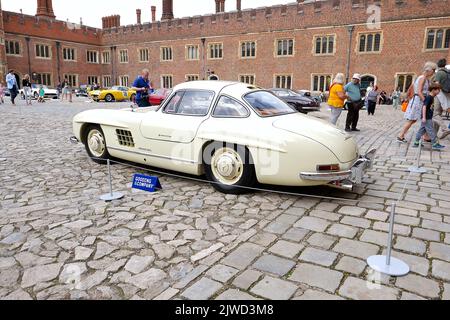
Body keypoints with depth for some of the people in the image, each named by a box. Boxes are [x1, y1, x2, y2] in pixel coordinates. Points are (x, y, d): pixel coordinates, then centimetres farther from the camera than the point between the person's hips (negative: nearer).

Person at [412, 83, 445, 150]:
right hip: (427, 118, -10)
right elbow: (424, 107, -23)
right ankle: (435, 144, 0)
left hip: (428, 117, 10)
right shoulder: (429, 97, -17)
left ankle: (416, 143, 17)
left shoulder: (432, 97, 13)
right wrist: (424, 117, -26)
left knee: (422, 130, 12)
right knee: (431, 131, -5)